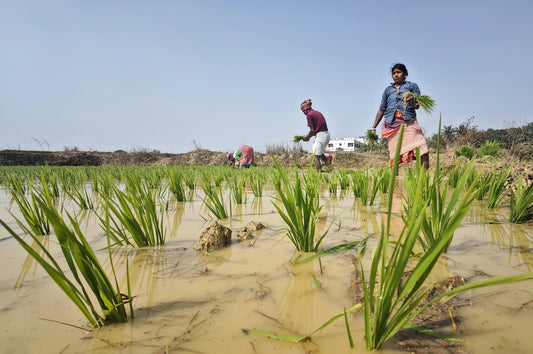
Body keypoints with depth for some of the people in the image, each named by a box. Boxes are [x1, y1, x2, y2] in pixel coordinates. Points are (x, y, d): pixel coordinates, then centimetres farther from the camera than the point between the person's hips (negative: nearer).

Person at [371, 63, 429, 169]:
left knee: (422, 149, -18)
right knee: (395, 155, -5)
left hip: (409, 123, -1)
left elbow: (417, 105, 3)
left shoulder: (412, 86, 15)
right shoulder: (388, 90, 21)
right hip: (391, 125, 2)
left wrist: (413, 103, -22)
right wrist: (373, 128, 15)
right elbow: (381, 110, 21)